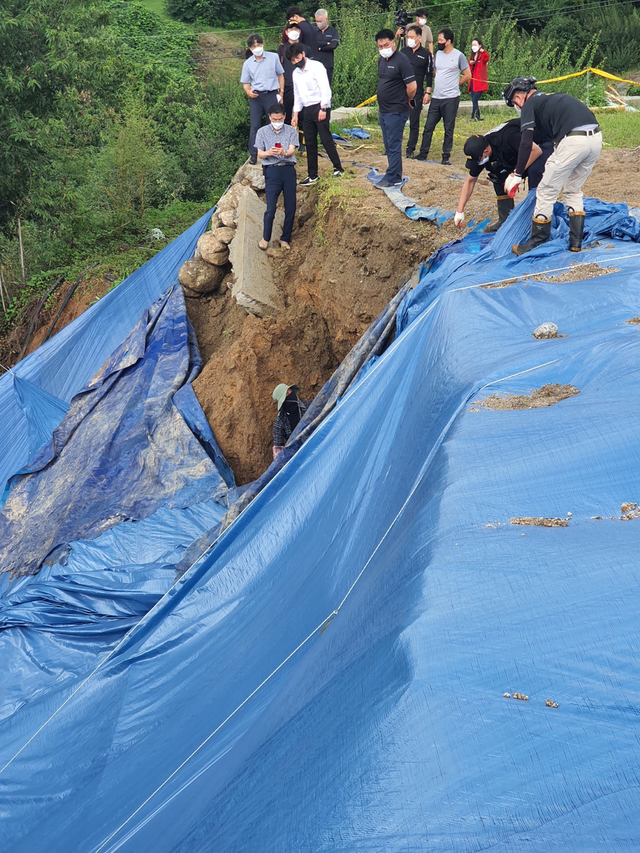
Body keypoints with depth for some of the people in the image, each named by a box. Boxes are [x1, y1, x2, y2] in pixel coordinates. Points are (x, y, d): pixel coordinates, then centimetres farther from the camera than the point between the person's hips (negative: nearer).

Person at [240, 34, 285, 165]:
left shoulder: (273, 57, 4)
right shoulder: (247, 63, 6)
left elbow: (280, 74, 11)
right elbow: (245, 82, 10)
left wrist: (281, 91, 3)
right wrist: (248, 92, -11)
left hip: (271, 95, -1)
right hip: (256, 96, 1)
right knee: (254, 126, 0)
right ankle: (253, 154, 6)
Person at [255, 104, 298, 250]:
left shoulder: (291, 131, 10)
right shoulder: (262, 132, 9)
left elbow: (292, 151, -2)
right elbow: (260, 154, 4)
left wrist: (283, 152, -26)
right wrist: (268, 153, -20)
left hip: (289, 170, 2)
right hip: (272, 171, -2)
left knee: (291, 208, 2)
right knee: (271, 208, -10)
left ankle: (285, 239, 15)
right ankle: (265, 238, 7)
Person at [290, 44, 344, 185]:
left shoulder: (316, 66, -7)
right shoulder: (295, 73, 14)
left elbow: (325, 88, -12)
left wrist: (323, 108, -19)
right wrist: (295, 113, 18)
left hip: (320, 107, -7)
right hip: (307, 109, 7)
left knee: (326, 139, -12)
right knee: (310, 143, 7)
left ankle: (338, 168, -3)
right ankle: (312, 175, 12)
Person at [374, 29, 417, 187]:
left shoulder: (401, 60, -14)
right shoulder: (381, 60, 11)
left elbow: (412, 87, -17)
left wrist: (405, 101, -1)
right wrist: (382, 105, 16)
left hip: (396, 112, -9)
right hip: (383, 110, 9)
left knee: (393, 145, -5)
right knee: (389, 145, 13)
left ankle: (391, 178, -1)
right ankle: (396, 175, 22)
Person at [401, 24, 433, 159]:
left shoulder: (426, 54, 1)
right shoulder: (403, 51, 8)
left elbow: (429, 75, 2)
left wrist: (428, 92, -4)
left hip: (417, 94, -2)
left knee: (414, 123, 2)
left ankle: (410, 149, 8)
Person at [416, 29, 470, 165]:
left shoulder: (459, 56, -6)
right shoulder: (438, 54, 10)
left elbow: (467, 75, -2)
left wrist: (455, 85, 3)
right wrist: (441, 85, 14)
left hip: (451, 99, -5)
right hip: (436, 98, 5)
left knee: (449, 130, 1)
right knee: (428, 127, 6)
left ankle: (446, 157, 7)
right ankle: (423, 153, 15)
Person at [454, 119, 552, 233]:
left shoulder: (507, 137, -39)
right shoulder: (479, 152, -14)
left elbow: (536, 150, -36)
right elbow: (470, 181, -3)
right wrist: (460, 210, -7)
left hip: (541, 145, -7)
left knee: (533, 170, -34)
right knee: (497, 174, -8)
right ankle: (505, 219, 2)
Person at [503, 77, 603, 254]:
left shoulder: (529, 105, 8)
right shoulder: (555, 96, 31)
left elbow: (526, 143, -3)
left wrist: (517, 175, 2)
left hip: (573, 140, -8)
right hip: (596, 139, 8)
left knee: (546, 193, 6)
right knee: (573, 191, 24)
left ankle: (537, 243, 13)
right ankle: (576, 242, 25)